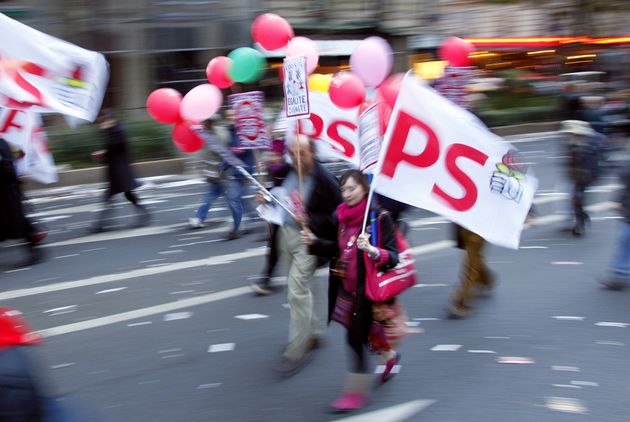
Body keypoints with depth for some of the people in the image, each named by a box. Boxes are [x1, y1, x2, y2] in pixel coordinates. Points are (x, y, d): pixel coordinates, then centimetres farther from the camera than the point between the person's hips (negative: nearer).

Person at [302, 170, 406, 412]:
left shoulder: (380, 218, -17)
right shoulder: (342, 216, 3)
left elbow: (393, 257, -21)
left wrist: (373, 251, -38)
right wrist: (315, 243, 2)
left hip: (368, 289, -7)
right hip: (346, 287, 7)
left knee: (356, 337, -1)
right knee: (358, 333, 19)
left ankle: (356, 391, 14)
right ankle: (389, 356, 48)